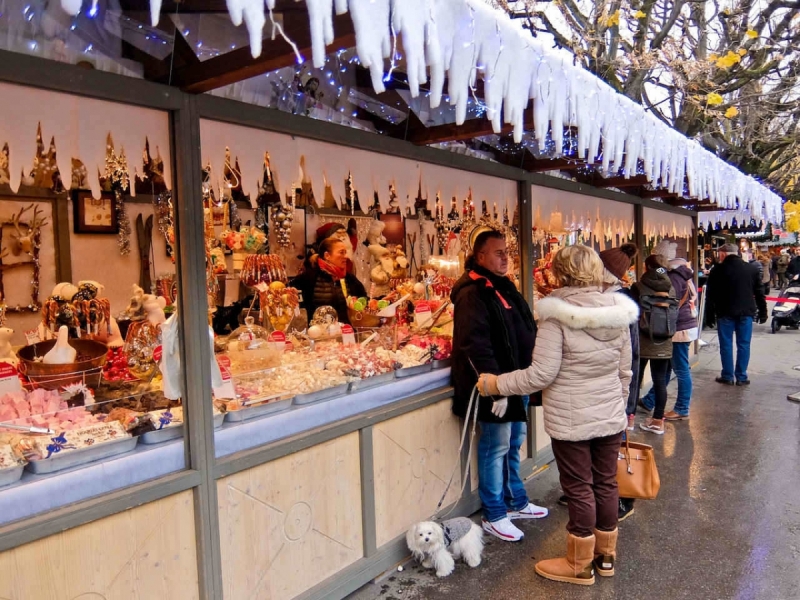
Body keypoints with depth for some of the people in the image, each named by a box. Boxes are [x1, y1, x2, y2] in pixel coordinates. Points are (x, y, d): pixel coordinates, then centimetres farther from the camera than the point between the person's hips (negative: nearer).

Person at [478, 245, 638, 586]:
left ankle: (580, 565, 24)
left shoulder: (556, 313, -17)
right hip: (610, 417, 6)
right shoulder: (618, 311, 1)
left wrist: (496, 384, -8)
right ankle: (605, 555, 35)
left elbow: (542, 374, -19)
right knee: (606, 483, 17)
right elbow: (624, 372, 8)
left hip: (570, 420, -6)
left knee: (579, 488, 7)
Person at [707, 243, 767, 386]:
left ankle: (727, 376, 8)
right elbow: (759, 293, 7)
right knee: (743, 345, 7)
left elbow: (711, 294, -3)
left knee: (726, 345, 5)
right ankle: (741, 377, 9)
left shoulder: (718, 271, -4)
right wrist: (762, 312, 12)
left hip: (725, 312, -2)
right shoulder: (751, 269, 5)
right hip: (746, 312, 2)